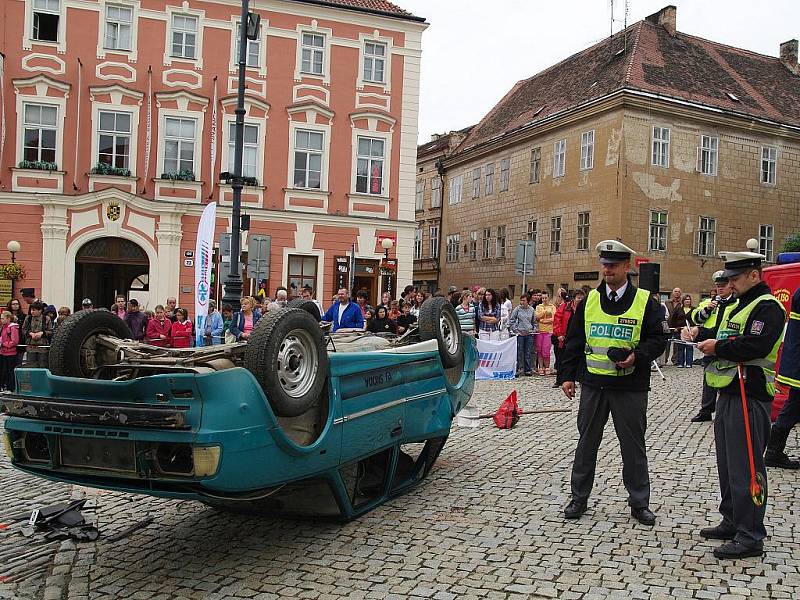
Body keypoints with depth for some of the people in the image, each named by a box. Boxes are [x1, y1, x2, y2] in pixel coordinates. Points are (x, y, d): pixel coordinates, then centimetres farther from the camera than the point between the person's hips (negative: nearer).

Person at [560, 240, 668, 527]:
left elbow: (658, 338, -1)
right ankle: (579, 498, 23)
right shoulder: (590, 300, 6)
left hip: (631, 387, -2)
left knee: (633, 446, 8)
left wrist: (637, 356, -18)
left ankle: (639, 503, 22)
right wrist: (567, 375, 4)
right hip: (593, 384, 3)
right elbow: (574, 340, 9)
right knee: (586, 442, 10)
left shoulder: (645, 301, -2)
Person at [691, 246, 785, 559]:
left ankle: (750, 537, 4)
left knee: (745, 468, -5)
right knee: (728, 464, 17)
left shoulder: (768, 307, -13)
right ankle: (732, 523, 30)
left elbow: (756, 345, -26)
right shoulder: (735, 306, 18)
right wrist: (702, 334, 4)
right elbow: (722, 335, 23)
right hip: (728, 395, 10)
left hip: (750, 399, -10)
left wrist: (718, 347, -16)